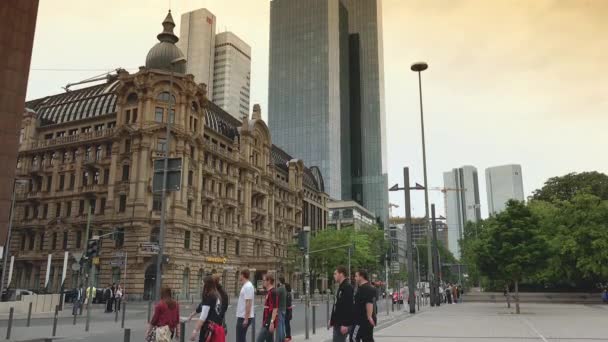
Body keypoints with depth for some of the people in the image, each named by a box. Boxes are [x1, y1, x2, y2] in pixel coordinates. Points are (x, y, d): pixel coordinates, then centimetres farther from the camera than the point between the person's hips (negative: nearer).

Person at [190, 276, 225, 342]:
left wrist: (195, 331, -12)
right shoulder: (217, 296, 12)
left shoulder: (208, 297, -11)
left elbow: (203, 317, -14)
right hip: (218, 328, 8)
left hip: (209, 329, -8)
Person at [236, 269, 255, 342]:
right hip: (242, 317, 10)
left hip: (244, 317, -10)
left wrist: (246, 319, -24)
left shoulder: (248, 286, -18)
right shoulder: (245, 286, 13)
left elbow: (248, 303, -23)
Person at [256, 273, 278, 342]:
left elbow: (275, 309, -21)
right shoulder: (269, 292, 16)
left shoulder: (273, 292, -15)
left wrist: (272, 322, -23)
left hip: (269, 323, -10)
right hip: (267, 323, 10)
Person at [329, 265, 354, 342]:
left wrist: (345, 324, -26)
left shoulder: (347, 287, -17)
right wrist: (332, 320, 20)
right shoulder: (341, 287, 15)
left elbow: (348, 307, -23)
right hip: (338, 323, 10)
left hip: (342, 324, -10)